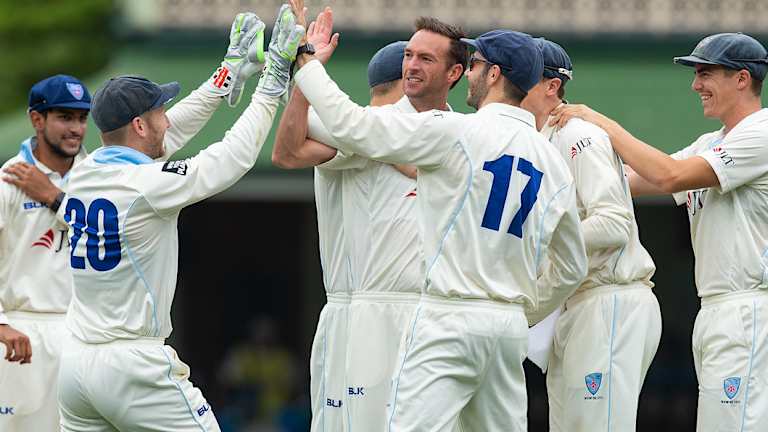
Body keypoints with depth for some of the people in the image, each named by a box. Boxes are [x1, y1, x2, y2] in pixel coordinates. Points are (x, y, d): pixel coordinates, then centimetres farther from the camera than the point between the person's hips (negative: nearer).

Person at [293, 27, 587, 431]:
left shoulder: (456, 132, -7)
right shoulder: (554, 162, 13)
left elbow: (352, 126, -7)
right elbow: (571, 269, 19)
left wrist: (306, 64, 5)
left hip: (450, 320, -7)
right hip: (511, 328, 7)